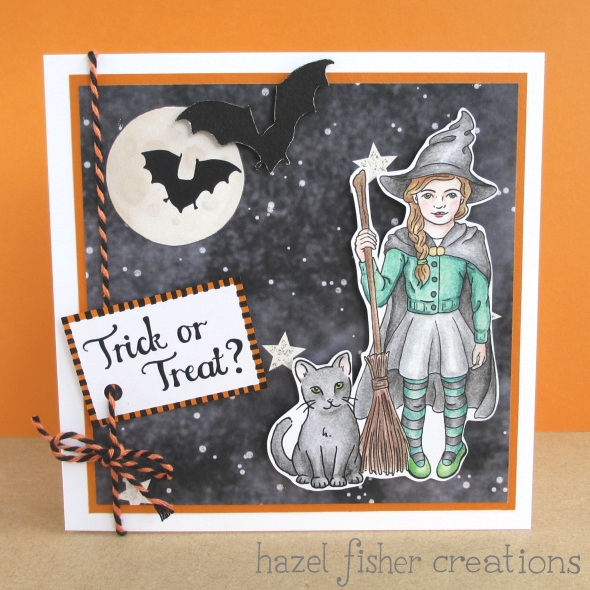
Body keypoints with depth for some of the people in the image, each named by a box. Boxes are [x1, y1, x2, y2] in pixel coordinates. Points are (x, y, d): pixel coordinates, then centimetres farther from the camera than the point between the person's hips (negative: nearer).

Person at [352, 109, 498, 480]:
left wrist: (481, 338, 3)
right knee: (413, 397, 13)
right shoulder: (402, 244, -12)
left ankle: (454, 448, 44)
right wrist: (364, 259, -29)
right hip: (415, 328, -1)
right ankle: (416, 451, 38)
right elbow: (379, 295, -15)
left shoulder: (471, 242, -8)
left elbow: (481, 295, 0)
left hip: (453, 328, 1)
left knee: (455, 394, 18)